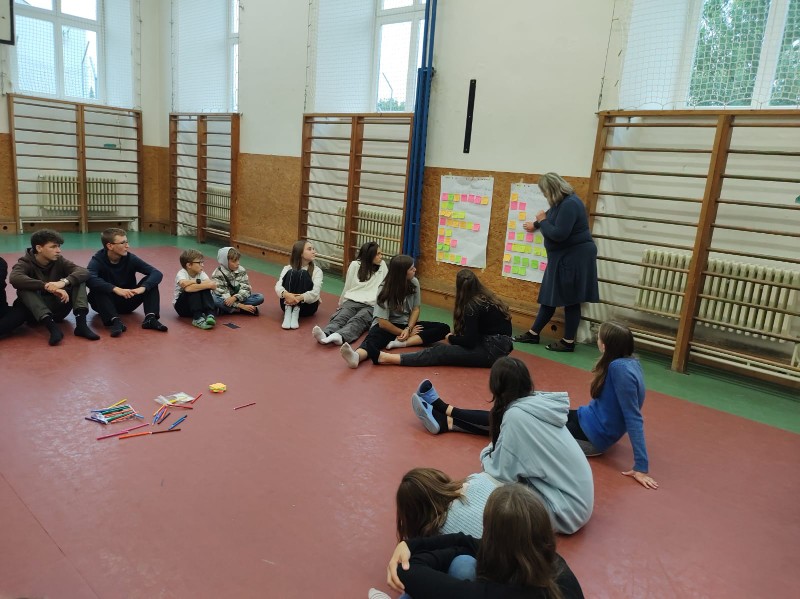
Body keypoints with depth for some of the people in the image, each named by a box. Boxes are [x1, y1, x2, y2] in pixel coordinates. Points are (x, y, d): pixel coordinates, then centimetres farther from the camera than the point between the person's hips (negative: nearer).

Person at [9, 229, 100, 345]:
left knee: (78, 279, -14)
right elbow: (14, 278, -32)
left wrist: (64, 282, -37)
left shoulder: (59, 260, -1)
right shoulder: (25, 263, -8)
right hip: (37, 311, -2)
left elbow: (84, 272, -18)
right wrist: (47, 286, -41)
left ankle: (81, 323, -33)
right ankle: (52, 326, -43)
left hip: (59, 308, 3)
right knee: (23, 289, -29)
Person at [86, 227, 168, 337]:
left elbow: (157, 273, -20)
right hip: (107, 303, -2)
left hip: (127, 302, 2)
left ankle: (150, 318, -32)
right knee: (96, 287, -32)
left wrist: (142, 287, -38)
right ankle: (115, 321, -44)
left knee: (151, 280, -17)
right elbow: (89, 278, -38)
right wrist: (115, 289, -49)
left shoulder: (131, 258, -10)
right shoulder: (98, 260, -15)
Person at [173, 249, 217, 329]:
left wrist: (196, 282, -29)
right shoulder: (181, 273, -18)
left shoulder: (201, 273, -5)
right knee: (192, 289, -31)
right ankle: (197, 318, -36)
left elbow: (213, 285, -22)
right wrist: (208, 284, -36)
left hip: (196, 304, 4)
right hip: (181, 307, -4)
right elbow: (187, 288, -41)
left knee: (204, 287, -22)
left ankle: (209, 314, -31)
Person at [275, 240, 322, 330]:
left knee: (303, 274, -21)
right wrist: (286, 294, -35)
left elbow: (315, 293, -13)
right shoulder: (288, 268, 7)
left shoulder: (317, 271, 4)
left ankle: (296, 313, -33)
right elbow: (278, 286, -11)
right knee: (291, 273, -21)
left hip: (307, 305, 0)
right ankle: (288, 312, -31)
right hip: (288, 303, 1)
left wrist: (300, 298, -34)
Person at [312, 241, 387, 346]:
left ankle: (340, 337, -66)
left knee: (358, 321, -35)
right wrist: (341, 304, 25)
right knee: (340, 317, -32)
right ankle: (325, 334, -63)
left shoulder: (382, 265, 16)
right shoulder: (355, 265, 11)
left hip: (371, 306, -1)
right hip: (352, 301, 1)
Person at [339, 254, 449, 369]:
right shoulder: (385, 290, -18)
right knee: (374, 336, -38)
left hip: (406, 324, 5)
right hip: (387, 326, -4)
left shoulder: (414, 283, -6)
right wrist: (404, 333, -15)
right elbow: (383, 322, -19)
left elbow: (415, 309, 1)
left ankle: (401, 343, -33)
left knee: (443, 328, -16)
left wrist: (408, 329, -16)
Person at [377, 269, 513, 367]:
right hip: (501, 345, 9)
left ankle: (389, 358, -25)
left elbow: (469, 341, -15)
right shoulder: (488, 298, 13)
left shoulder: (472, 306, -12)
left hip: (492, 350, -9)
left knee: (440, 351, -17)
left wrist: (451, 338, 2)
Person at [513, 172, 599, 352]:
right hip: (563, 256, 10)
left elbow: (558, 234, -27)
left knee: (570, 300, -2)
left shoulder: (570, 204, -21)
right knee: (550, 297, 13)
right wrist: (535, 224, 49)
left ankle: (568, 342, 8)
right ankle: (533, 334, 20)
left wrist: (542, 221, -11)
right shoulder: (561, 202, 10)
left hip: (574, 257, -10)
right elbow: (551, 217, 33)